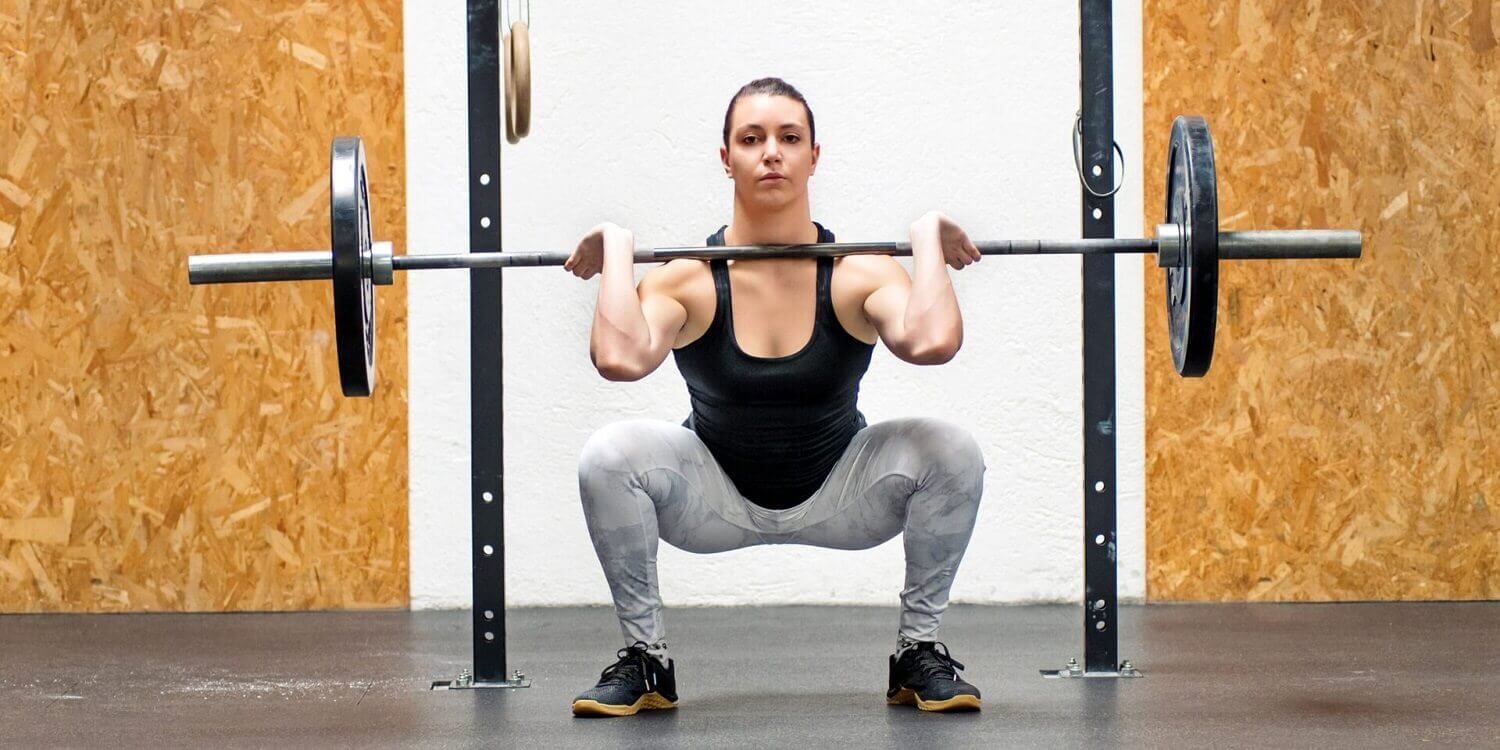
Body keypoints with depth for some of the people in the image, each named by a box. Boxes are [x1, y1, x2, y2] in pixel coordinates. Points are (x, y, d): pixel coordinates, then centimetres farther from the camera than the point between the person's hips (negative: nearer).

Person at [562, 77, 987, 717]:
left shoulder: (860, 273, -19)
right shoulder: (688, 279, -19)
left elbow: (932, 341, -41)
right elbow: (619, 357, -40)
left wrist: (927, 239, -29)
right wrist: (617, 249, -29)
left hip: (838, 496, 1)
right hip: (717, 497, 0)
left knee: (952, 453, -26)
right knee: (609, 457, -29)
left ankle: (919, 650, -5)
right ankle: (644, 655, -8)